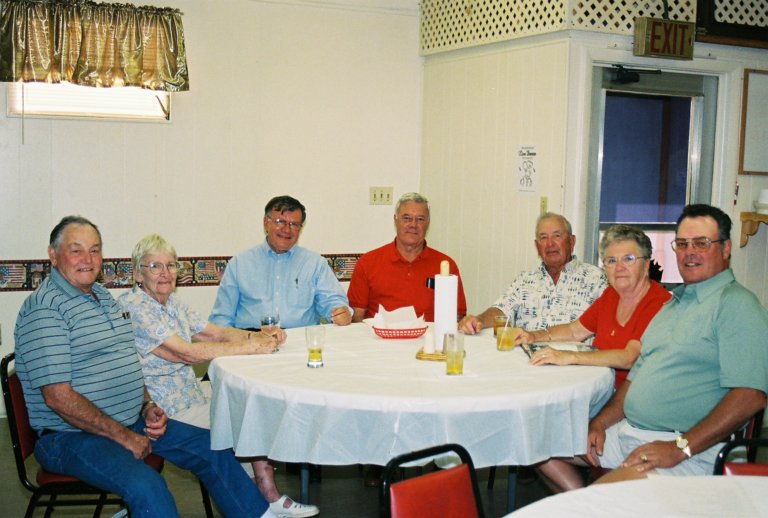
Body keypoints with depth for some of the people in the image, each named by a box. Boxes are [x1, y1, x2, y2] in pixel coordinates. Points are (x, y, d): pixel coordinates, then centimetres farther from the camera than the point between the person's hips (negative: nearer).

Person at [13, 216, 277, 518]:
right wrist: (123, 437, -17)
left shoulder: (103, 297, 13)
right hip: (71, 436, -9)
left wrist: (148, 407, 4)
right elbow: (58, 397, -21)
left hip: (131, 423, 9)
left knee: (212, 448, 7)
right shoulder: (45, 309, -16)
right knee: (147, 486, -32)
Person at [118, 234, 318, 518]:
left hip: (189, 389, 9)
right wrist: (250, 347, -23)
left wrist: (257, 336, -11)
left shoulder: (171, 302, 9)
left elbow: (216, 332, 9)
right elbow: (187, 353, -26)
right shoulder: (133, 308, -20)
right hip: (164, 411, -8)